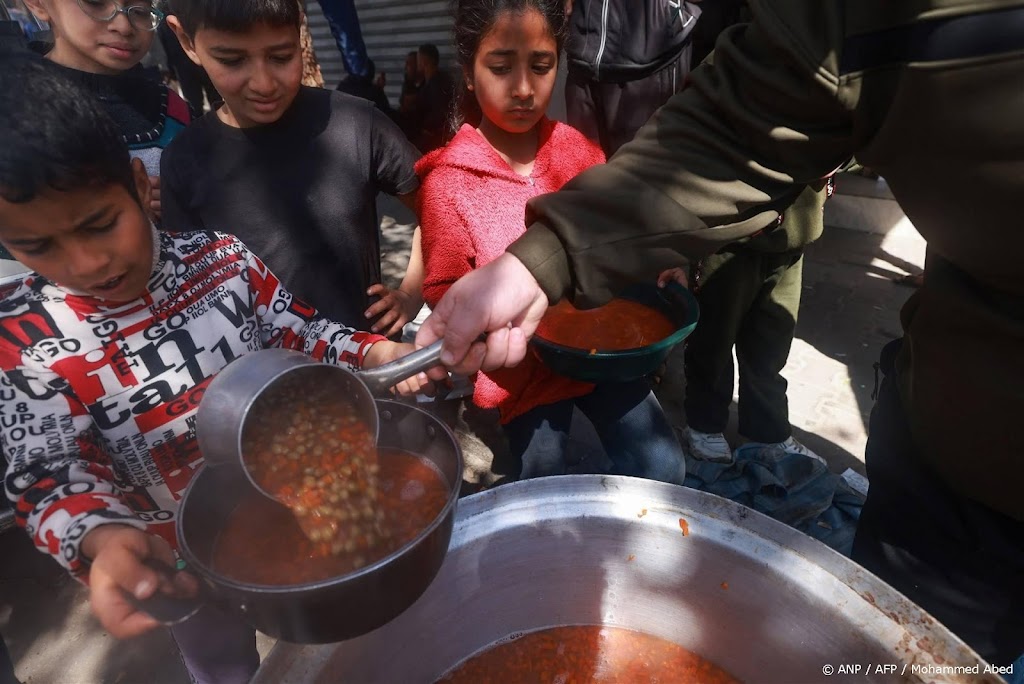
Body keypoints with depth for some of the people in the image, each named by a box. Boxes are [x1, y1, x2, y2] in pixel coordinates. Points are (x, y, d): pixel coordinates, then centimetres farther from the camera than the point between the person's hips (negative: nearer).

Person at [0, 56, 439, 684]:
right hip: (187, 560, -1)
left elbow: (300, 332, -5)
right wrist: (104, 538, -39)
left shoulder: (222, 258, -14)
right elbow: (51, 473, -18)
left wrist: (374, 353, -23)